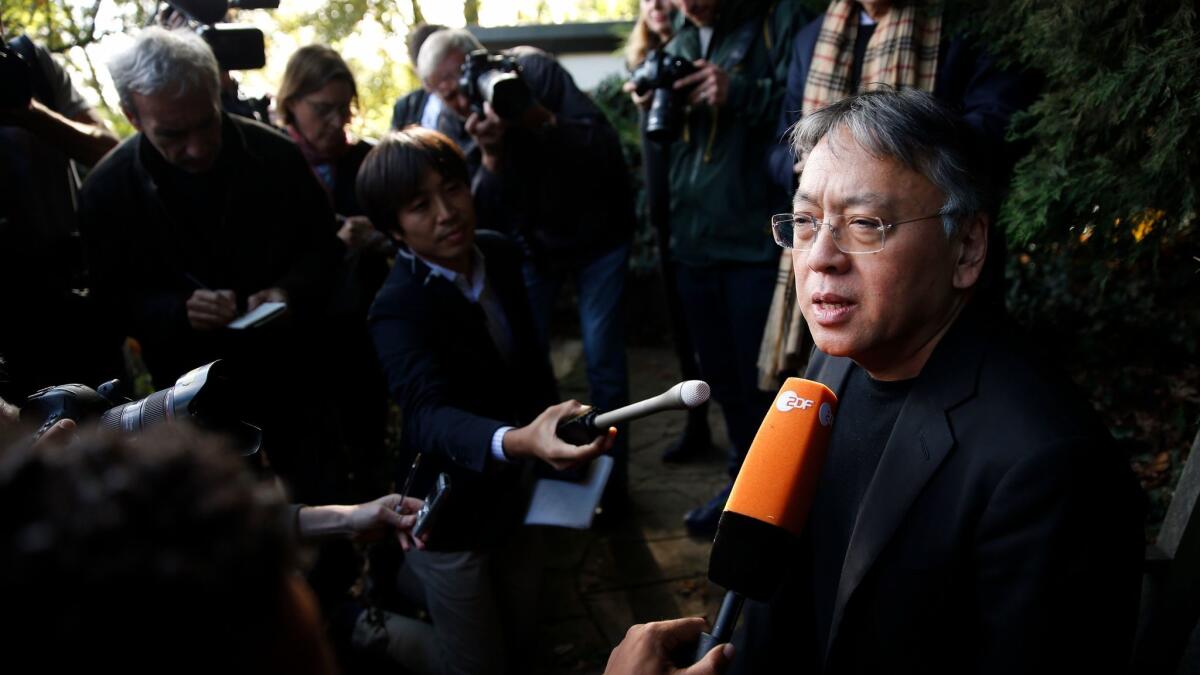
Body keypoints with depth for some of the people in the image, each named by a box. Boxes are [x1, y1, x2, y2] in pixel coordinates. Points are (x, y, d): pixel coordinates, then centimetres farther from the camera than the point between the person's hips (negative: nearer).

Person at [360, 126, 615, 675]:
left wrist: (552, 434, 14)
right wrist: (516, 440, -62)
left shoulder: (500, 254, -7)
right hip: (451, 517, -6)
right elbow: (429, 415, -44)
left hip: (512, 491, 6)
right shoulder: (398, 310, -27)